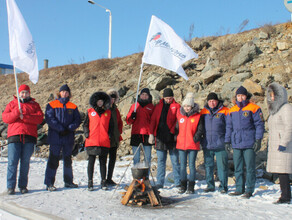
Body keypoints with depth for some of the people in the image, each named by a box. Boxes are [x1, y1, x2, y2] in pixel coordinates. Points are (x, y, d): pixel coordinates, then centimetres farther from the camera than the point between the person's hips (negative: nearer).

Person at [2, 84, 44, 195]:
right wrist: (16, 112, -12)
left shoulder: (34, 105, 15)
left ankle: (23, 185, 10)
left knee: (25, 162, 2)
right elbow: (5, 118, 4)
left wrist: (25, 116, -13)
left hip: (29, 137, 0)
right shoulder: (12, 104, 17)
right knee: (12, 162, -6)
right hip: (14, 136, 0)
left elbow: (39, 118, -1)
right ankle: (10, 187, -1)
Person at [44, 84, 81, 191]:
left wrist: (69, 128, -13)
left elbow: (77, 120, 4)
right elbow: (49, 119, -8)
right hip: (55, 137, -3)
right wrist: (61, 129, -16)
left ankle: (68, 181, 24)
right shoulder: (52, 105, 4)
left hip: (69, 137, 4)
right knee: (53, 160, -5)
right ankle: (49, 183, 0)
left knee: (68, 159, 13)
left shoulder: (73, 107, 12)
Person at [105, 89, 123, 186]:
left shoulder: (115, 110, 14)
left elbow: (120, 122, 22)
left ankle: (109, 179, 19)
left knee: (113, 158, 9)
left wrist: (119, 133, 11)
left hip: (114, 139, 6)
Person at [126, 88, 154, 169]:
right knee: (136, 158, 2)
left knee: (147, 158, 2)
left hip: (147, 135, -1)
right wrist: (132, 117, -8)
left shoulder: (151, 107, 10)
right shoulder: (134, 106, 12)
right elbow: (128, 121, 14)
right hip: (136, 134, 1)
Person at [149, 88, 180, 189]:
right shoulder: (158, 106, 12)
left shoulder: (176, 106, 4)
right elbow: (153, 120, 9)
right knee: (160, 161, 6)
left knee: (175, 161, 3)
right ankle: (159, 183, 12)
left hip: (172, 137, -2)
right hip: (160, 137, 3)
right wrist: (151, 134, 0)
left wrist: (174, 132, -15)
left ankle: (178, 182, 11)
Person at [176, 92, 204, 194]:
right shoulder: (179, 115, 7)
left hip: (193, 145, -3)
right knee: (182, 166, 8)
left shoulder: (197, 116, -1)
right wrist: (177, 138, 5)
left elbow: (200, 130, -1)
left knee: (192, 165, 2)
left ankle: (191, 187, 10)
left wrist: (195, 139, -11)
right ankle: (183, 186, 18)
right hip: (181, 144, 3)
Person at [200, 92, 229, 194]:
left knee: (222, 166, 0)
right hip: (207, 144, 4)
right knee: (208, 166, 10)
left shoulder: (224, 111, 0)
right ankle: (210, 185, 21)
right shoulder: (203, 112, 10)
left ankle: (223, 186, 11)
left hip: (220, 144, -3)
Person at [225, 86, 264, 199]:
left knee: (250, 168, 0)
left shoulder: (254, 108, -1)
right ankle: (239, 189, 19)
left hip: (249, 143, -5)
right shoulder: (232, 111, 13)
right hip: (236, 144, 5)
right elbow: (229, 127, 17)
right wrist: (227, 141, 12)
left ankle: (249, 190, 8)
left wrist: (258, 140, -11)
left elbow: (259, 125, -3)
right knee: (238, 168, 9)